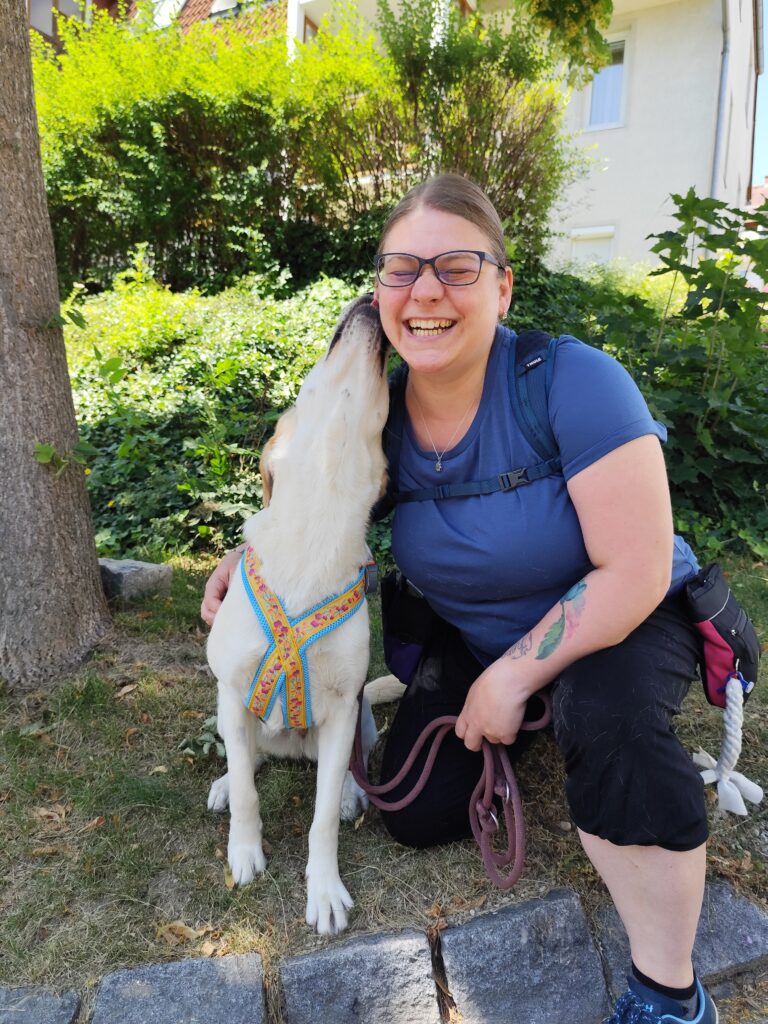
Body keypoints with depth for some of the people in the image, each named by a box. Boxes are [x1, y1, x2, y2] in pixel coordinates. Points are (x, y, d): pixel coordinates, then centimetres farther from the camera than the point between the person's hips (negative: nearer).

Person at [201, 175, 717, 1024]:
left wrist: (512, 677, -22)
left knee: (612, 720, -38)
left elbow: (635, 572, -28)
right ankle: (498, 730, 34)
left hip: (615, 625, -4)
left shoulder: (573, 383, -29)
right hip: (468, 635, 5)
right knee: (417, 816, 3)